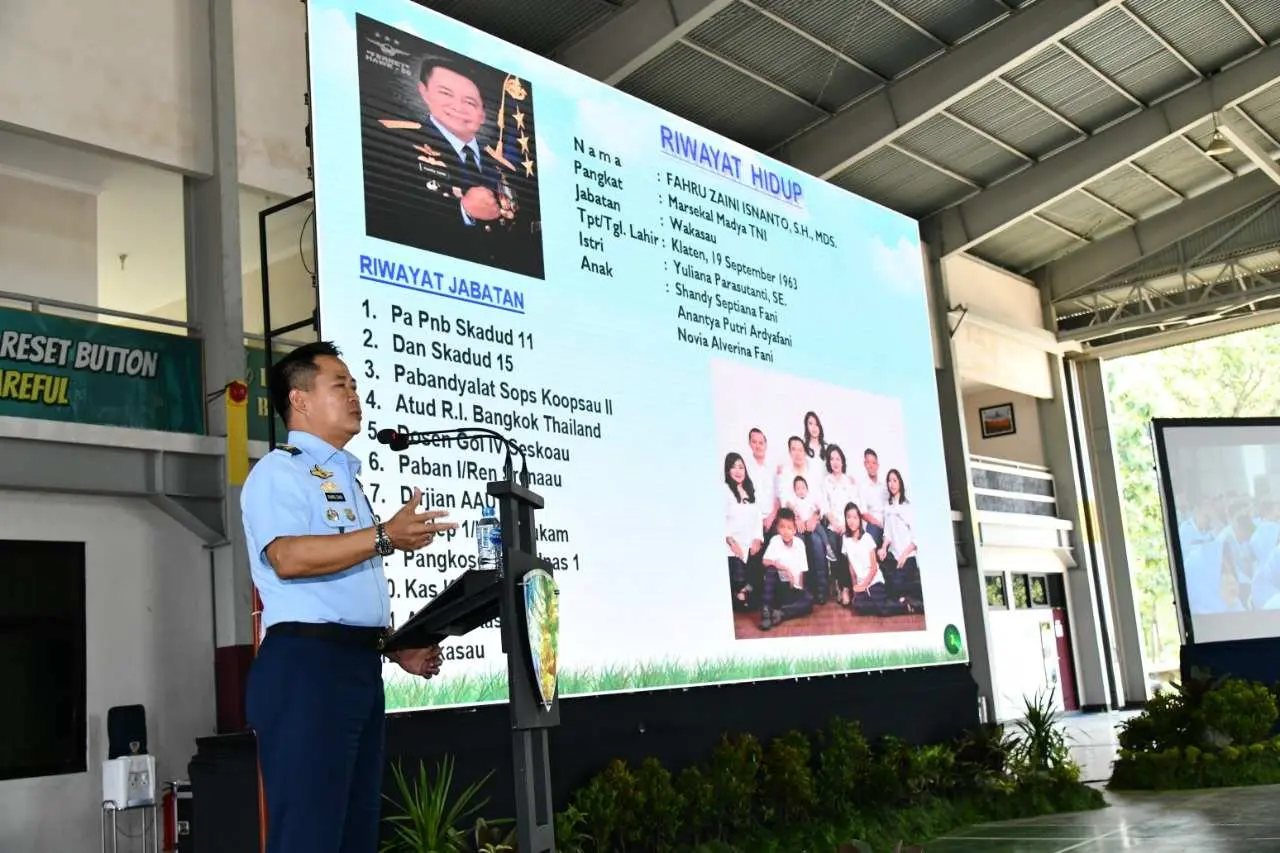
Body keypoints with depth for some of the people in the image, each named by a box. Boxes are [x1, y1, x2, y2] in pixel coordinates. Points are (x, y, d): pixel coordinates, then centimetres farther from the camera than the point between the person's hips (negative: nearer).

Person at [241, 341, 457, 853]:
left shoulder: (348, 481, 26)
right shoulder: (280, 470, -2)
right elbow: (289, 557, -20)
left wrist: (397, 648, 17)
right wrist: (385, 536, -25)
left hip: (360, 667, 9)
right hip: (305, 664, -9)